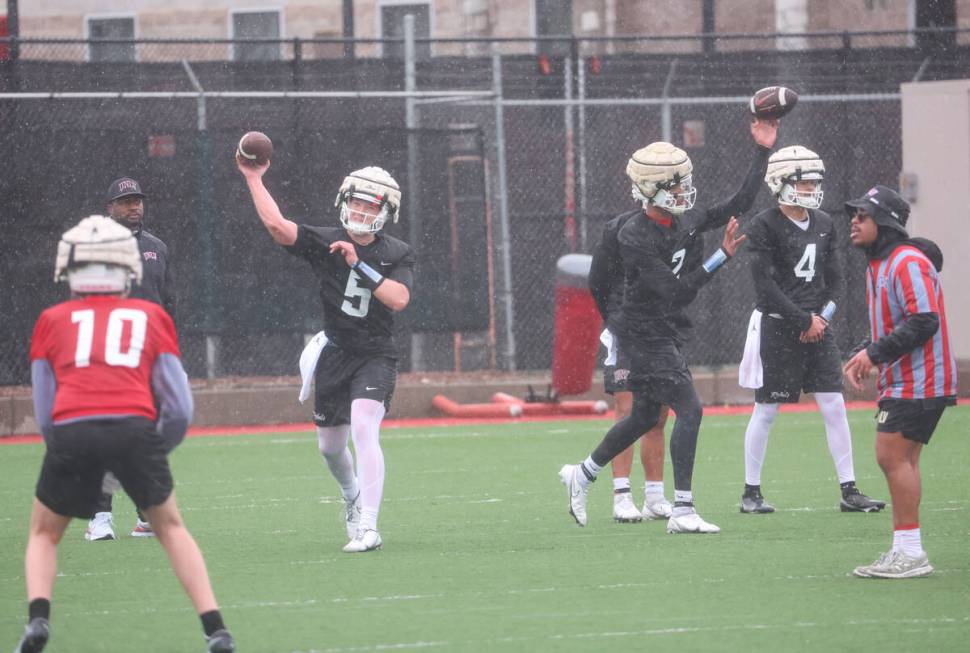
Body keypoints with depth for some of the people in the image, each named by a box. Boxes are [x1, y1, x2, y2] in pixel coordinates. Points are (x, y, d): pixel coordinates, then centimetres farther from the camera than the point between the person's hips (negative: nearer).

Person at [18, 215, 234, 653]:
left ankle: (38, 616, -2)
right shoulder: (152, 317, 23)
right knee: (170, 526, 23)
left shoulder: (51, 321, 23)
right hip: (136, 426, 0)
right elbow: (180, 411, 18)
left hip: (71, 433, 0)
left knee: (44, 533, 23)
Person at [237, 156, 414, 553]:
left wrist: (359, 264, -22)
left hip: (375, 356, -3)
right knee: (330, 445, 13)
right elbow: (277, 226, -16)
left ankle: (367, 527, -28)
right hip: (334, 353, 3)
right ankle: (353, 497, 46)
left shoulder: (397, 255, -2)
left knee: (364, 428, -24)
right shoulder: (324, 242, -1)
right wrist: (254, 179, -17)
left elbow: (398, 299, -19)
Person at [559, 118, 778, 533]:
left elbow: (740, 203, 8)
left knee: (645, 417, 19)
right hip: (646, 334, -9)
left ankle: (582, 475, 38)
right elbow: (674, 289, -26)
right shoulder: (634, 238, -21)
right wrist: (721, 257, -30)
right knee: (689, 408, -15)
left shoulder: (687, 221, 3)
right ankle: (682, 512, -14)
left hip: (668, 332, 9)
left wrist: (763, 152, 2)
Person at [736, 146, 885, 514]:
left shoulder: (824, 224, 10)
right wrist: (804, 320, -15)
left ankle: (849, 491, 4)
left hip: (817, 326, 5)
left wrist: (823, 315, -6)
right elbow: (765, 285, -14)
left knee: (834, 406, 1)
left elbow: (836, 279, 12)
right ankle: (751, 492, 11)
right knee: (766, 410, 1)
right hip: (777, 328, -5)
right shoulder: (764, 226, -9)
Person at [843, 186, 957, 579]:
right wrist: (863, 356, 7)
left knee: (893, 456, -12)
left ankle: (909, 553, -10)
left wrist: (875, 353, -23)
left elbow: (924, 322, -26)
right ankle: (905, 553, 16)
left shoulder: (908, 263, -17)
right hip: (899, 381, 11)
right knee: (899, 460, 12)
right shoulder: (877, 266, 17)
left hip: (919, 381, -11)